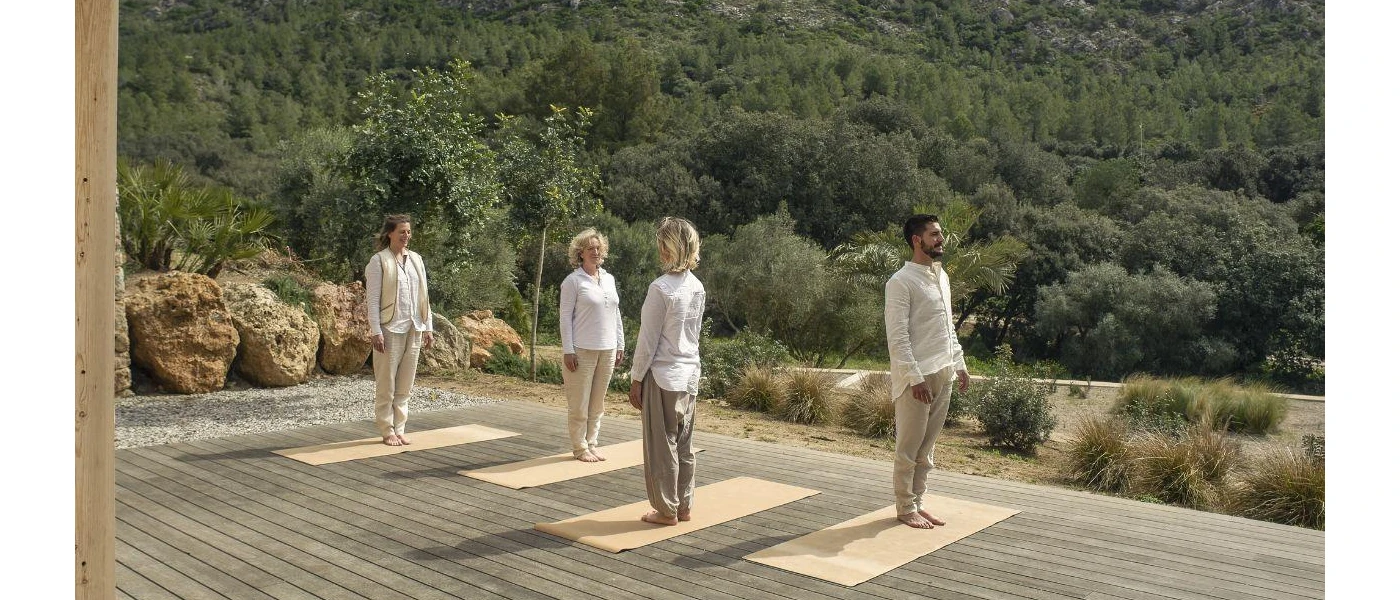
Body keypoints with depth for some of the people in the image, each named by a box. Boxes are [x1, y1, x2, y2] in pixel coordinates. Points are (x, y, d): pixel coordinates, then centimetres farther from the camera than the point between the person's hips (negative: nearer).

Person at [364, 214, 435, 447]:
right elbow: (373, 299, -9)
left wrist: (428, 327, 9)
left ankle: (399, 429, 17)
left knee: (405, 384, 9)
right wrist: (376, 332, -15)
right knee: (386, 384, 2)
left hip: (413, 329, 5)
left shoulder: (416, 259, 11)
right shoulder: (379, 261, -6)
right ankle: (387, 431, 11)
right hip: (390, 328, -5)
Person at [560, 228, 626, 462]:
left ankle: (592, 444, 21)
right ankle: (580, 448, 12)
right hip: (583, 351, -5)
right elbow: (565, 316, -8)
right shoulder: (573, 281, -6)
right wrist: (568, 351, -12)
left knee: (597, 403, 11)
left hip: (607, 350, 5)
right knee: (580, 404, 1)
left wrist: (619, 345, 13)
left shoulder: (609, 279, 11)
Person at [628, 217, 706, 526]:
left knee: (661, 445, 4)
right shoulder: (697, 287, 4)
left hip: (663, 376, -7)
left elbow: (647, 340, -14)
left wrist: (636, 379, -6)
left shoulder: (660, 288, -17)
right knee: (683, 444, 15)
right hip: (690, 374, 7)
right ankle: (683, 506, 22)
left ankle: (666, 510, 12)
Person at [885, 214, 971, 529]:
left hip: (943, 374, 8)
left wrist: (959, 364, 15)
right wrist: (915, 378, -20)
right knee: (909, 447, 2)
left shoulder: (941, 276, 13)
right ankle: (905, 508, 12)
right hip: (916, 377, -8)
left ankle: (917, 502, 23)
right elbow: (897, 337, -17)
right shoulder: (901, 282, -13)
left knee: (927, 446, 14)